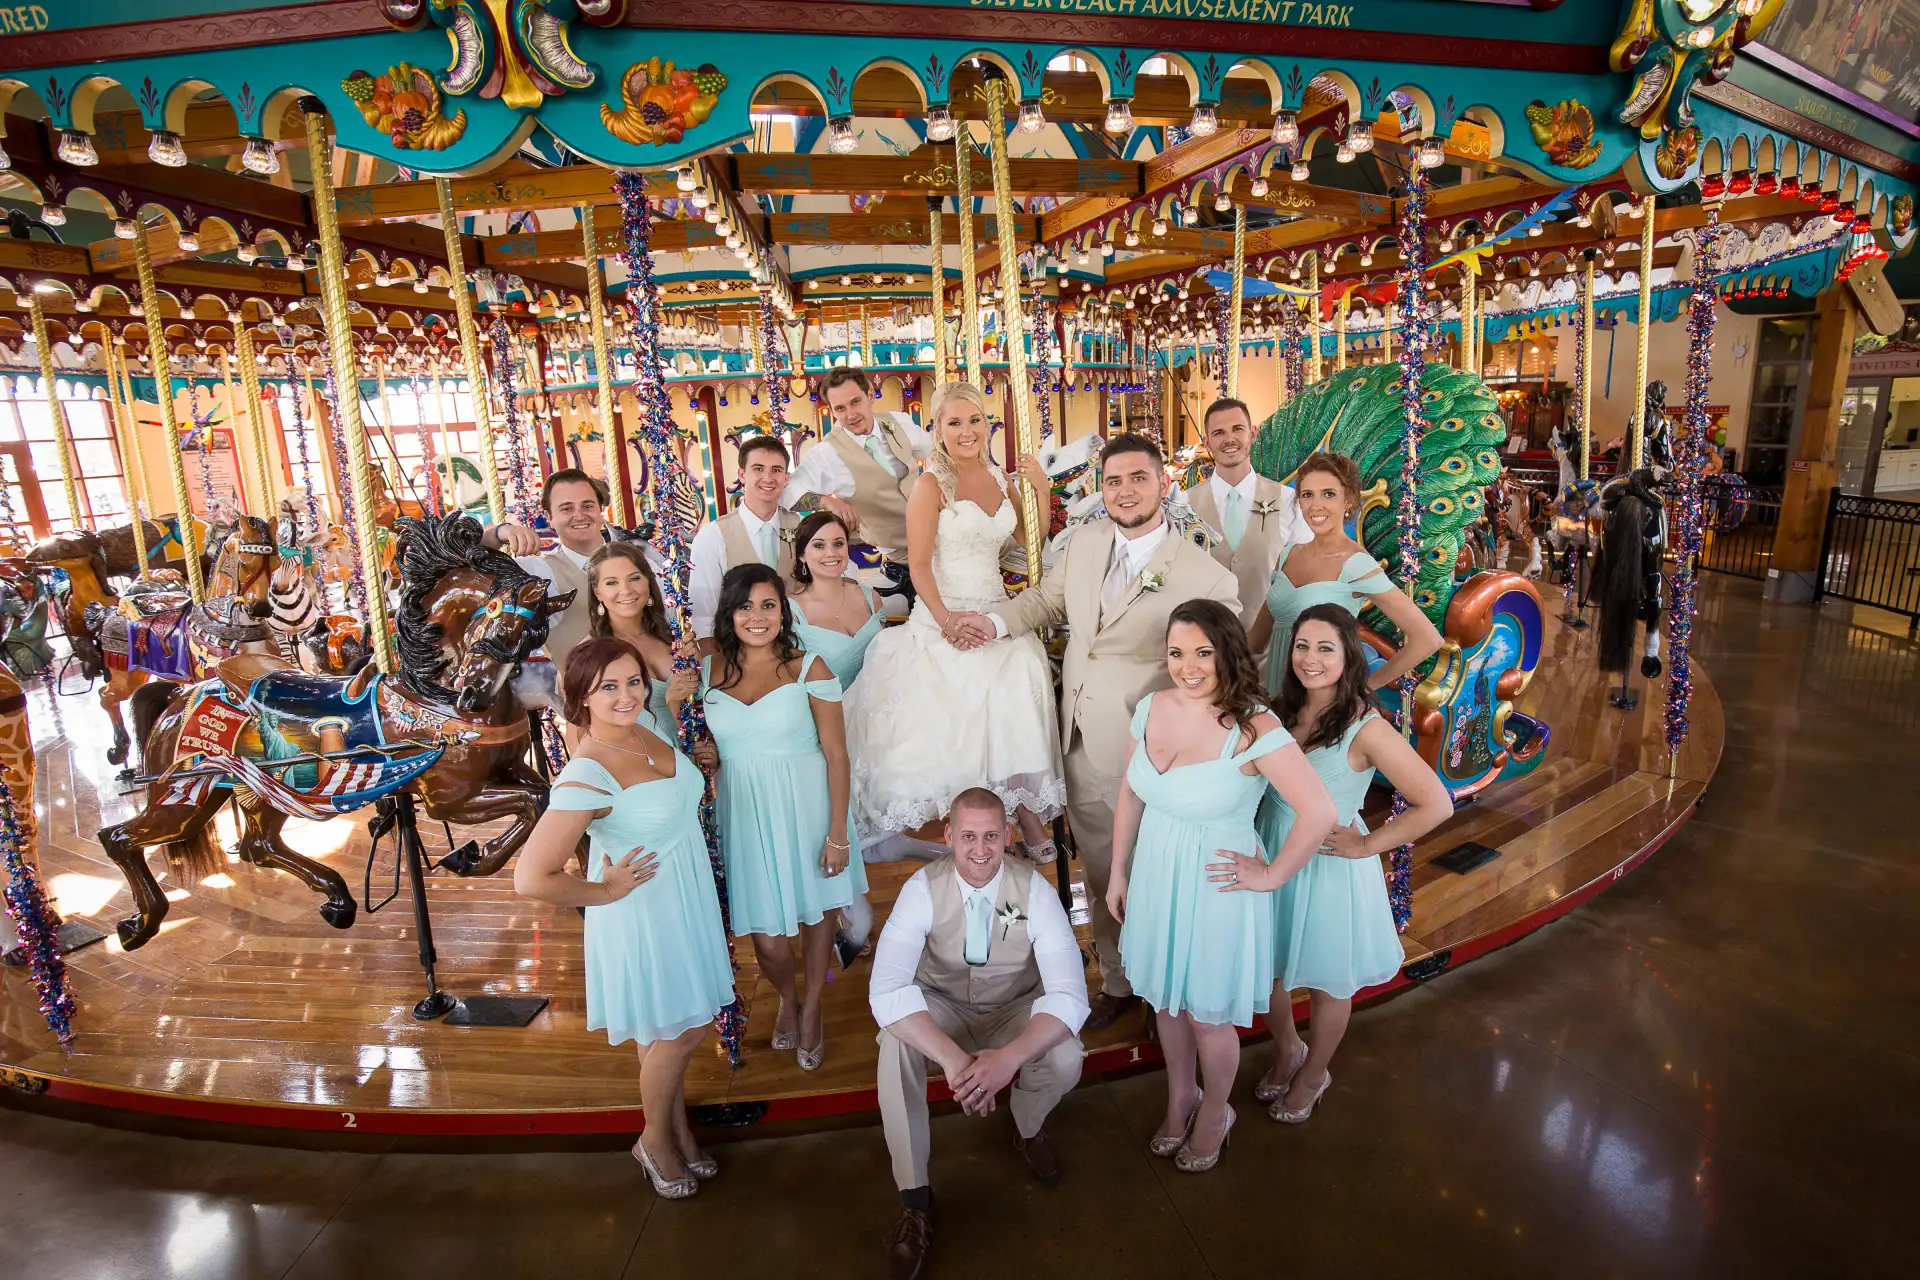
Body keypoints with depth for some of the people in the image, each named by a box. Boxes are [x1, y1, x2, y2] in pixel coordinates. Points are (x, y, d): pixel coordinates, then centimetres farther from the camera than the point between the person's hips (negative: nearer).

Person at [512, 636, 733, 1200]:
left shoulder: (644, 726, -8)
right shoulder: (587, 776, -31)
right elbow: (531, 878, -34)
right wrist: (605, 891, -21)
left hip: (685, 902, 7)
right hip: (643, 915, -7)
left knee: (681, 1027, 23)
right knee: (677, 1034, 12)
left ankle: (678, 1127, 47)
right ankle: (656, 1139, 40)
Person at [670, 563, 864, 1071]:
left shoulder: (808, 668, -9)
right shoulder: (707, 670, 0)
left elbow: (836, 755, -8)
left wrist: (837, 832, -11)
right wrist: (673, 703, -8)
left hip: (805, 806, -2)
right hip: (744, 811, 2)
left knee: (816, 911, 13)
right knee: (765, 935, 5)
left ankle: (812, 1009, 41)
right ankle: (786, 1000, 39)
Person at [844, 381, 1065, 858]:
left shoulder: (998, 476, 11)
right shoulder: (931, 483, -5)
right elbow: (919, 564, -10)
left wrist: (1040, 490, 7)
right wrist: (946, 619, -21)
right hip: (943, 614, -4)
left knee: (1014, 699, -17)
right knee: (953, 714, -19)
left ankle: (1026, 809, -7)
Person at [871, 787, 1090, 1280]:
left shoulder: (1035, 891, -23)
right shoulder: (924, 888, -24)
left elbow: (1070, 996, -28)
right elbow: (886, 990, -33)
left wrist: (1009, 1057, -45)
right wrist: (952, 1058, -46)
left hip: (1016, 1012, 0)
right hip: (941, 1010, 0)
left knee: (1065, 1061, -29)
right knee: (894, 1042, -32)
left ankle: (1028, 1130, 9)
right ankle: (914, 1201, -13)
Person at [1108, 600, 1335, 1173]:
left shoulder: (1254, 729, -24)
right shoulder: (1152, 708, -6)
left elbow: (1319, 813, -24)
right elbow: (1130, 795, 4)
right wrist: (1118, 873, 10)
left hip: (1217, 888, -5)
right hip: (1155, 877, 5)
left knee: (1208, 1013, 14)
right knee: (1164, 998, 22)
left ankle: (1213, 1115, 44)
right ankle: (1180, 1098, 49)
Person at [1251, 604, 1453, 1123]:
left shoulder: (1365, 728, -23)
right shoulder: (1281, 710, -6)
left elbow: (1436, 804, -20)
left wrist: (1364, 846, -15)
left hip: (1328, 867, -5)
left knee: (1328, 982, 18)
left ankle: (1313, 1074, 45)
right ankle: (1287, 1050, 50)